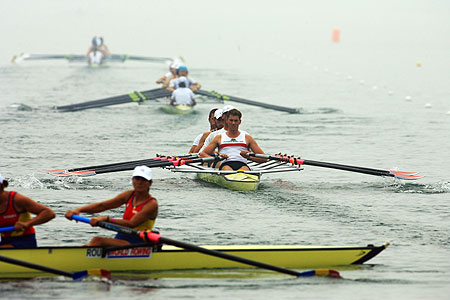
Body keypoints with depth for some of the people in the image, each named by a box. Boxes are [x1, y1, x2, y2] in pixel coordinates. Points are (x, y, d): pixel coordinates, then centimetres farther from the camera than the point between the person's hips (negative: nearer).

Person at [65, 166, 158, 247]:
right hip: (120, 238, 7)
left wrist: (106, 219, -31)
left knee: (97, 241, -27)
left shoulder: (152, 204, -11)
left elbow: (131, 224, -23)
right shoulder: (129, 195, 11)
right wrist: (79, 210, -10)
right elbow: (102, 205, 4)